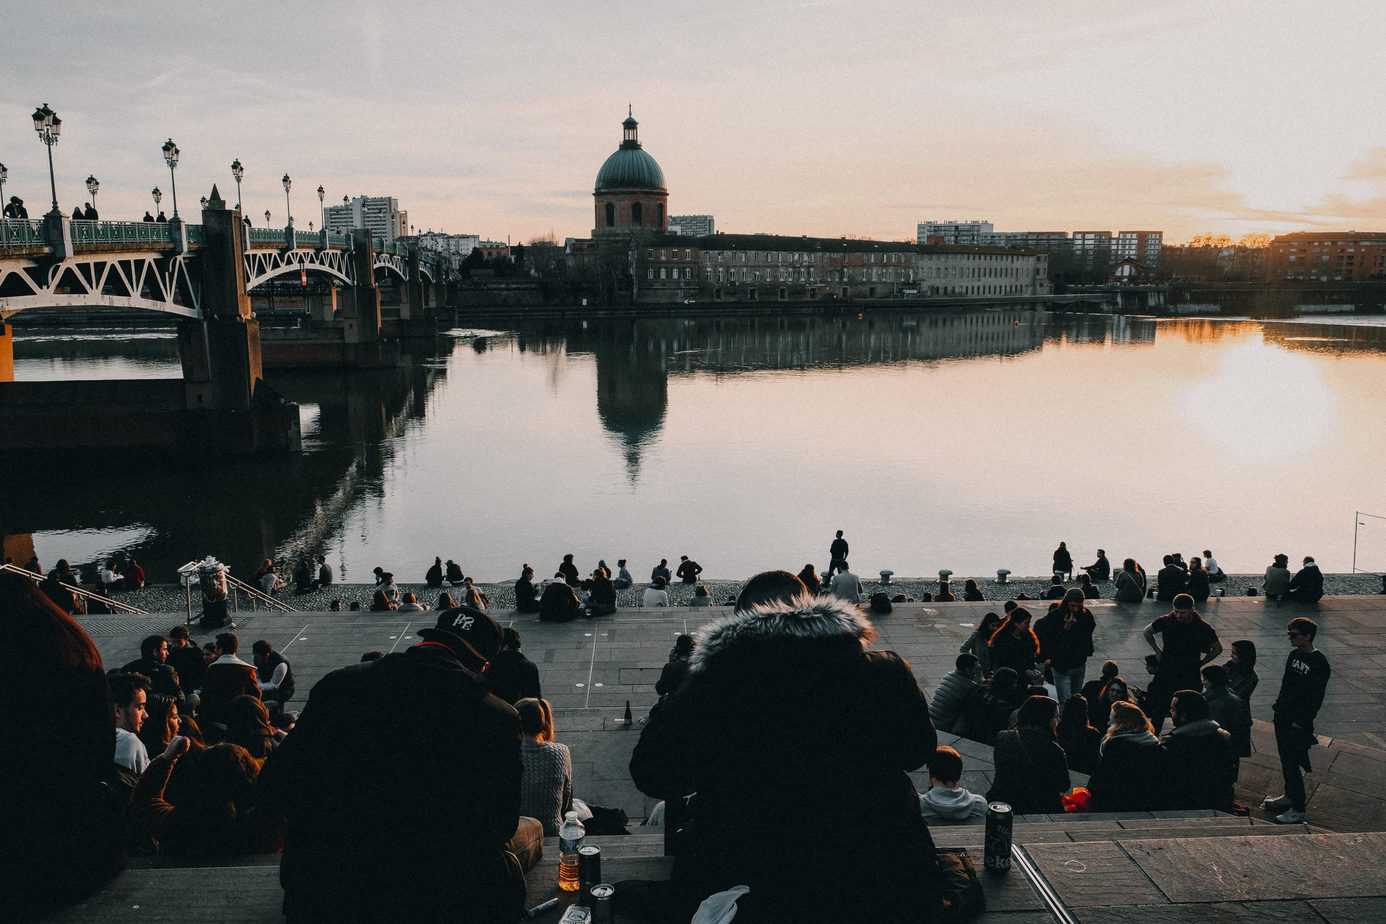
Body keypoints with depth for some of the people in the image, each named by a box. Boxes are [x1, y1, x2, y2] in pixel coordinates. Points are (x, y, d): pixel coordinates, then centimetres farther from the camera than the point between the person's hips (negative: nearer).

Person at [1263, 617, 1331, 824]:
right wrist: (1278, 706, 15)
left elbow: (1316, 698, -17)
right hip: (1283, 717, 8)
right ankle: (1290, 796, 34)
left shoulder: (1319, 664, -17)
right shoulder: (1294, 655, 7)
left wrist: (1302, 722, -17)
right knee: (1285, 759, 19)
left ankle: (1298, 809, 4)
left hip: (1298, 722, -8)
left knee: (1292, 764, -4)